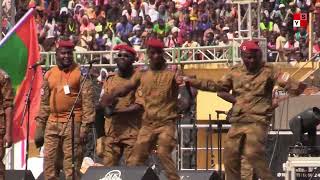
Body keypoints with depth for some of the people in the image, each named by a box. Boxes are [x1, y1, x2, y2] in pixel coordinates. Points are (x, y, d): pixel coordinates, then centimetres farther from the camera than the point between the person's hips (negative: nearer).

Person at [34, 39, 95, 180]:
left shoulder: (81, 73, 1)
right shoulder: (49, 75, 14)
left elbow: (87, 101, -4)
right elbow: (44, 104, 17)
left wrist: (85, 126, -12)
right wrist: (39, 129, 12)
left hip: (73, 124, -5)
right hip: (52, 124, 5)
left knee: (72, 166, -6)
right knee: (49, 164, 3)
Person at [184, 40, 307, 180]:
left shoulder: (268, 71, -2)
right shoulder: (235, 72, 12)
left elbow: (286, 82, -13)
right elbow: (218, 86, 17)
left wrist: (297, 87, -37)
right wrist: (193, 82, 11)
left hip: (257, 121, -6)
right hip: (237, 122, 6)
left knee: (253, 154, -21)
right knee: (230, 154, 6)